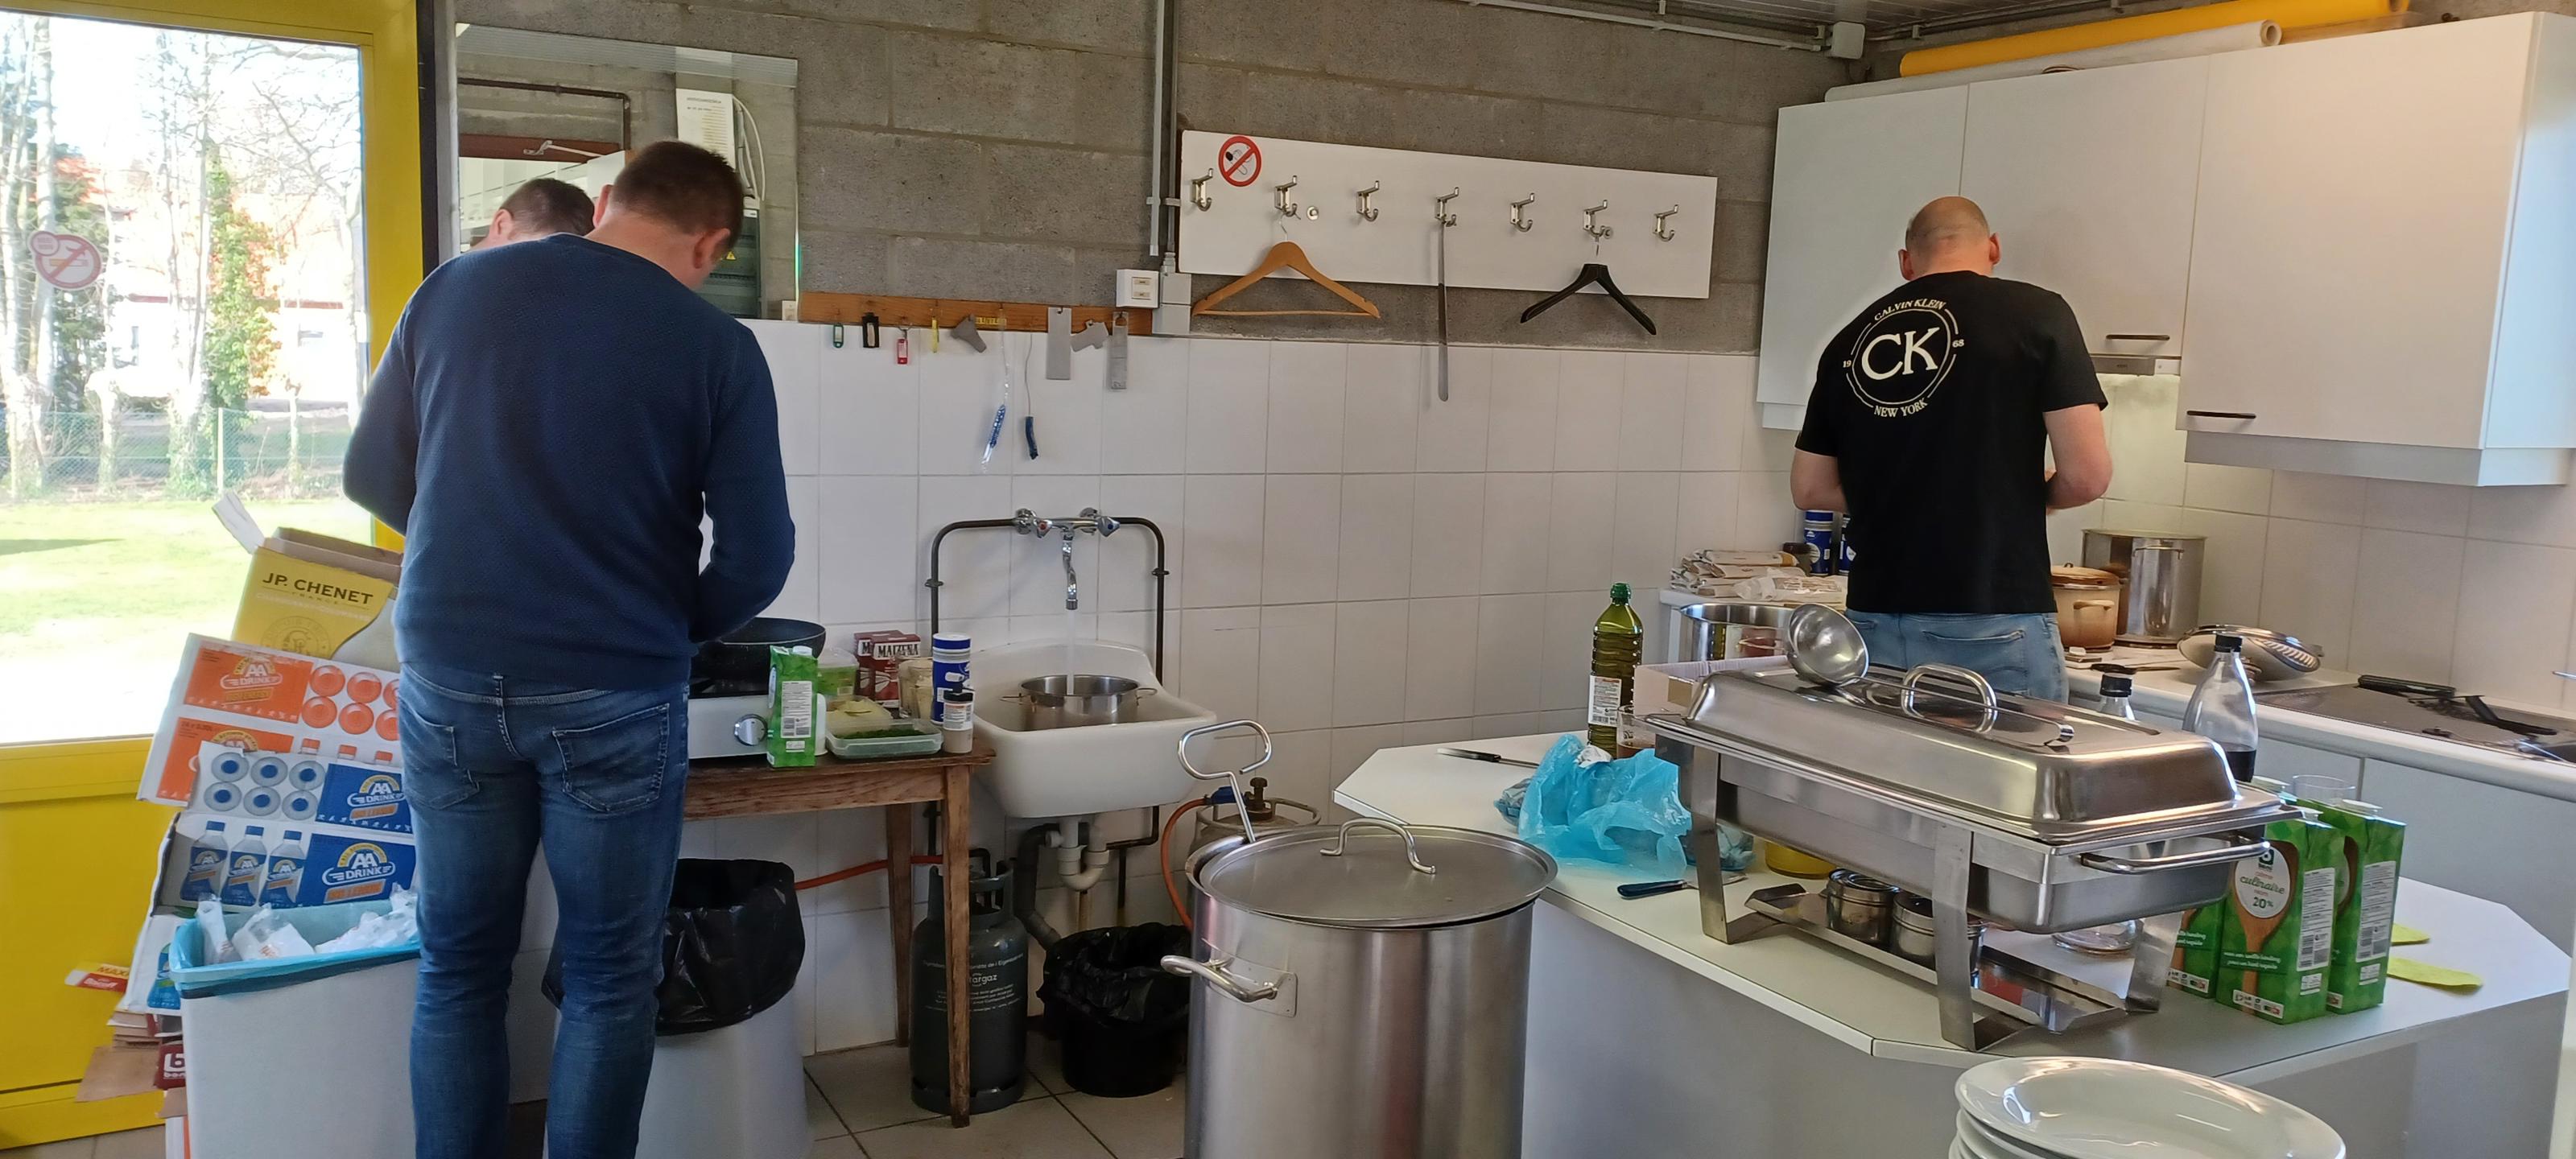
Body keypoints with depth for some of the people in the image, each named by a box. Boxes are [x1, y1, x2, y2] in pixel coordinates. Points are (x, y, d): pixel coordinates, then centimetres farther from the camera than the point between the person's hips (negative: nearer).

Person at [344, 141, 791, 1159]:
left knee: (459, 970, 16)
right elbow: (758, 558, -7)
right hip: (613, 697, -3)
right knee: (609, 981, 10)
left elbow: (372, 476, 11)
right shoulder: (716, 347, -6)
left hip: (448, 680, 3)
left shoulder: (453, 289, 4)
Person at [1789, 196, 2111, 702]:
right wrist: (2033, 495, 13)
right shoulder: (2035, 314, -2)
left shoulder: (1851, 339, 9)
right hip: (1995, 622, -4)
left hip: (1876, 619, 4)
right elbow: (2086, 475, -7)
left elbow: (1810, 488, 14)